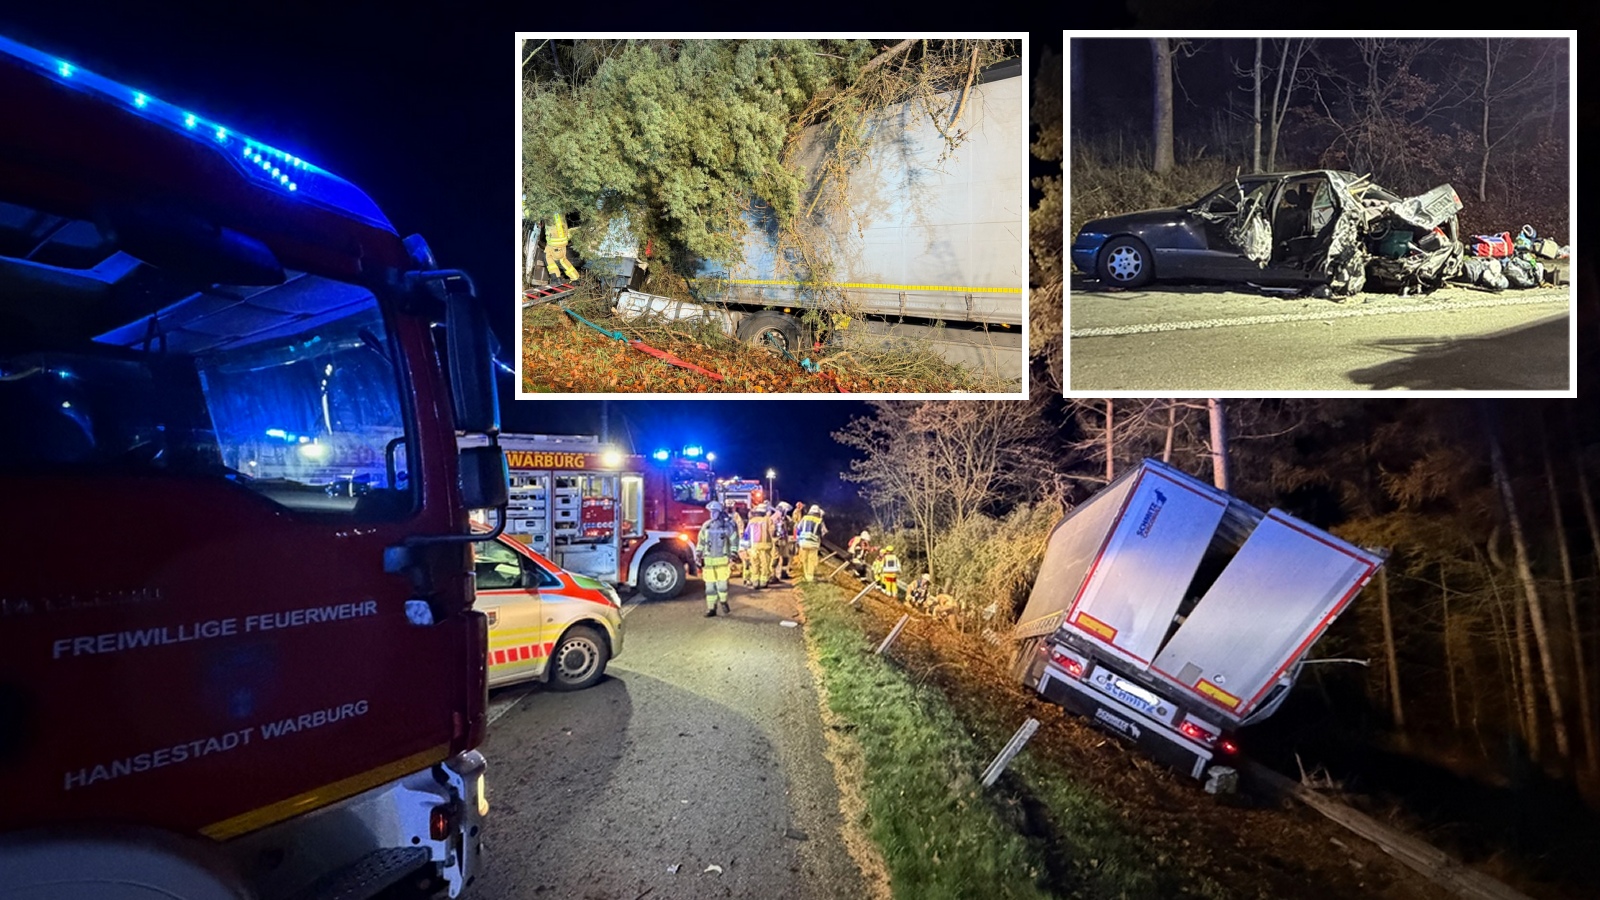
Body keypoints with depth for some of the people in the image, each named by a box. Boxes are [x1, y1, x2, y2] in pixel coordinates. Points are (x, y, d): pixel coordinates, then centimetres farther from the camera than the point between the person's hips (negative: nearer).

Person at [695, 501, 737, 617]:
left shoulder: (727, 525, -2)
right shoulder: (706, 526, 6)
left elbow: (734, 541, 3)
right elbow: (701, 542, 14)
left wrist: (733, 554, -3)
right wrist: (697, 555, 9)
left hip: (722, 560, -3)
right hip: (708, 560, 3)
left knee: (722, 584, -3)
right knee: (710, 586, 3)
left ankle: (723, 601, 25)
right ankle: (711, 608, 12)